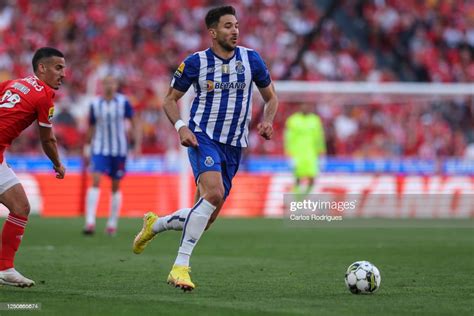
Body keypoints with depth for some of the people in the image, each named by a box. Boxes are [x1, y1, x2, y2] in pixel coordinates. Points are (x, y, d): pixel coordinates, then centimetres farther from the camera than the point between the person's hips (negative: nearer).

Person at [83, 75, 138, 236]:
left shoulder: (123, 102, -4)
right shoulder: (95, 104, 0)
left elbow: (132, 123, 2)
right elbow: (91, 127, 11)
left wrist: (136, 144, -4)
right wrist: (87, 147, 13)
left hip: (119, 150, 0)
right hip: (100, 149, 0)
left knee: (116, 187, 8)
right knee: (95, 181, -17)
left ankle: (112, 223, 20)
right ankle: (90, 222, -21)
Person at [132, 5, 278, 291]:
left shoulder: (251, 59, 4)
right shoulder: (196, 62, -3)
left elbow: (271, 97, 14)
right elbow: (170, 99, 7)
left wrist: (268, 121, -7)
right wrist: (180, 126, -12)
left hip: (234, 146, 4)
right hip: (203, 138, -4)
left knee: (205, 219, 4)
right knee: (214, 192, -31)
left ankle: (155, 224, 34)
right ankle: (181, 266, -27)